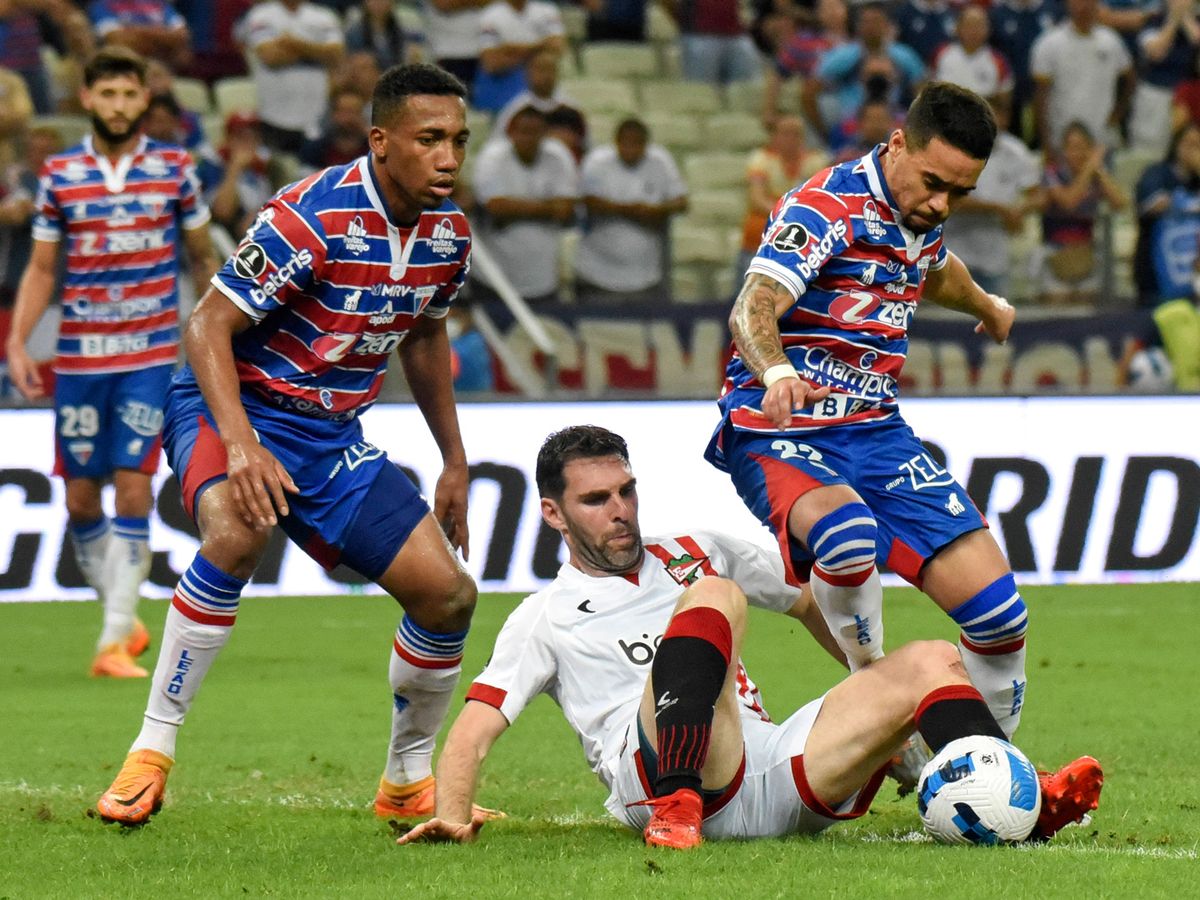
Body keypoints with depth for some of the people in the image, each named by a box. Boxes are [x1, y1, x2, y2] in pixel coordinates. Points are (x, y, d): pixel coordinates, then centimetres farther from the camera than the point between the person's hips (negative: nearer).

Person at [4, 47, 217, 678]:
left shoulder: (174, 169, 3)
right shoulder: (59, 175, 4)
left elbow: (202, 258, 13)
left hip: (150, 354, -2)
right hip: (79, 358, 2)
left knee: (133, 488, -10)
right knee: (81, 501, 3)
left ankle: (115, 641, -9)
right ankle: (123, 616, 22)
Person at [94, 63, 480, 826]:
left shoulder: (449, 234, -2)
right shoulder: (312, 218, -23)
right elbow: (208, 325, -22)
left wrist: (456, 464, 18)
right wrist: (241, 446, -35)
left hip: (334, 433, 6)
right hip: (235, 407, -6)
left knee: (448, 592, -5)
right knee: (239, 531, -38)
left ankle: (408, 780, 18)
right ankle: (152, 750, -25)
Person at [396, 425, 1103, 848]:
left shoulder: (694, 553, 27)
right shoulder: (546, 618, 14)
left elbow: (810, 605, 33)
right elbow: (475, 730, 4)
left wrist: (886, 702, 23)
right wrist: (452, 814, -15)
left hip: (775, 768, 5)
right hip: (656, 773, -5)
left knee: (931, 662, -8)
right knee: (714, 596, -26)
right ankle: (676, 807, -44)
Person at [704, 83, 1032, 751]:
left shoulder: (921, 215, 8)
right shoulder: (828, 207, -15)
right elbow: (752, 309, -30)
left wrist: (988, 306, 55)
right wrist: (776, 372, -52)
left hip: (876, 433, 7)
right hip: (780, 436, -7)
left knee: (999, 613, -6)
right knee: (846, 529, -41)